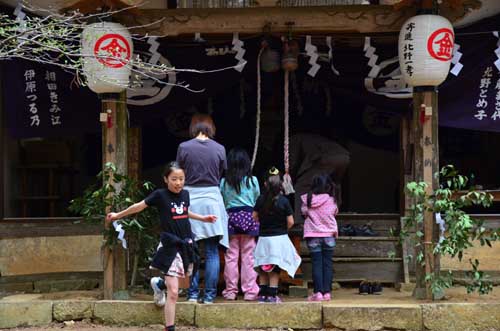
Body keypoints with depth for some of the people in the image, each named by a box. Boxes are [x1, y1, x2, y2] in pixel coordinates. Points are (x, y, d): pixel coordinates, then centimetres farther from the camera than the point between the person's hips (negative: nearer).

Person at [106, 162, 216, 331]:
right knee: (173, 293, -8)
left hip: (186, 244, 6)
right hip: (170, 246, -5)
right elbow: (139, 206, 2)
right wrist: (118, 215, 9)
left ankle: (160, 284, 45)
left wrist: (203, 218, 23)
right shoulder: (160, 195, -10)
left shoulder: (185, 194, 5)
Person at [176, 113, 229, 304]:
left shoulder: (183, 147, -4)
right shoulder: (219, 149, -1)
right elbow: (222, 175, 8)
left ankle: (193, 293, 9)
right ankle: (209, 295, 5)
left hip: (189, 198, 0)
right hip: (212, 199, 1)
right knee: (212, 252, 5)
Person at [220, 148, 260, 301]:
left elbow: (221, 202, 4)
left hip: (231, 217, 1)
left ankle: (230, 290, 8)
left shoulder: (224, 182, 2)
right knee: (248, 256, 2)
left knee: (231, 256, 5)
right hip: (249, 217, -1)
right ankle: (249, 291, 4)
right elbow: (258, 201, 8)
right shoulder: (252, 180, 1)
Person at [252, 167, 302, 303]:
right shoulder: (284, 201, -10)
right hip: (279, 238, -2)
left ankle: (262, 294, 11)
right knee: (275, 269, 2)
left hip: (263, 237, 2)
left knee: (263, 268, 11)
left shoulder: (261, 199, -2)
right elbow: (290, 222, -8)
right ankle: (272, 295, 0)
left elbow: (254, 216, 6)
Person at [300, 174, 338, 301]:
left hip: (313, 235, 0)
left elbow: (304, 212, 5)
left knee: (316, 263, 3)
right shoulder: (330, 200, -9)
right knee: (327, 263, 6)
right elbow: (335, 212, 5)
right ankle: (327, 292, 6)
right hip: (328, 234, 0)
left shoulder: (307, 199, -7)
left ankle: (318, 292, -1)